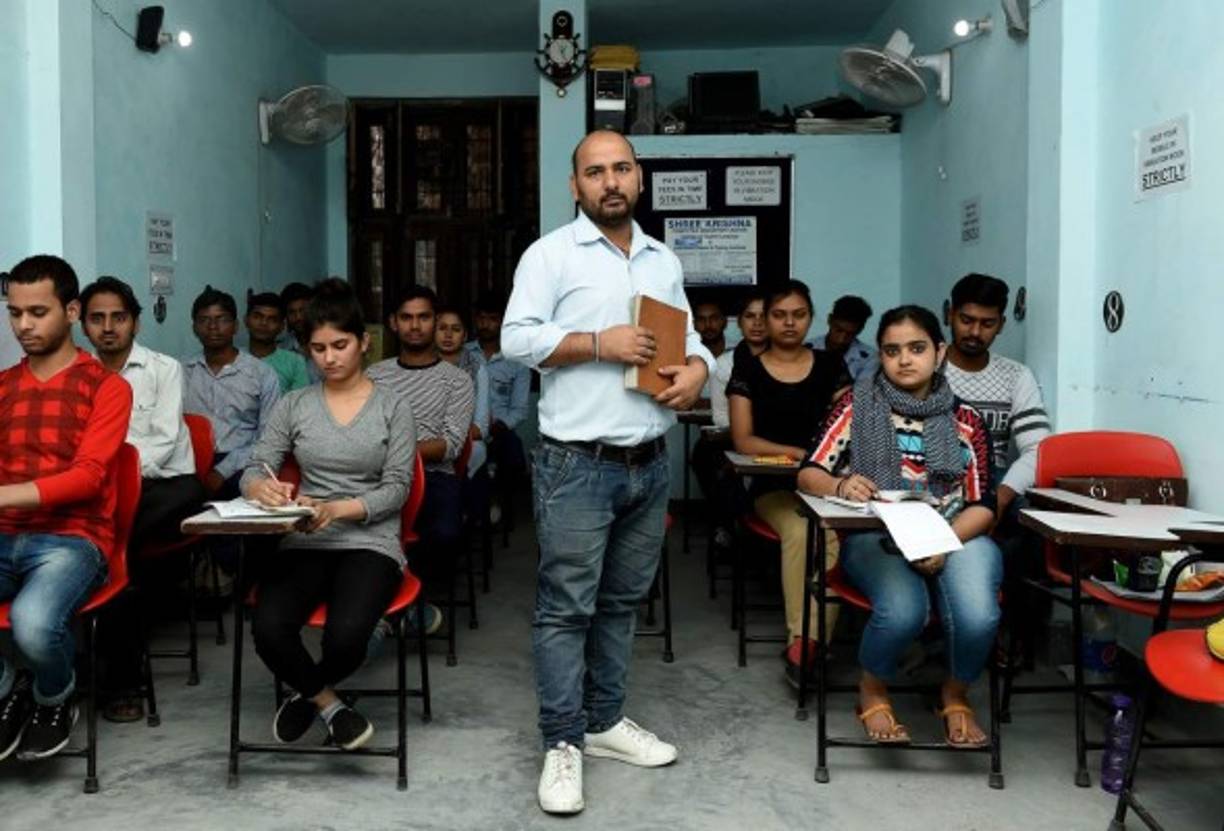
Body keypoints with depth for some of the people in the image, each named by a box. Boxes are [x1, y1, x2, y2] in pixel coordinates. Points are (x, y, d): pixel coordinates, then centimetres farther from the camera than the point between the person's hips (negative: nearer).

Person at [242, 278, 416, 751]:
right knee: (269, 630, -29)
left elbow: (397, 488, -2)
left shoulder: (394, 408, 4)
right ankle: (329, 705, 2)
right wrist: (262, 487, -19)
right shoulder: (292, 406, 11)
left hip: (371, 544, -2)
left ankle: (309, 695, 7)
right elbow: (254, 469, 7)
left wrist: (336, 509, -19)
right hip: (304, 543, 2)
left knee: (346, 636, -31)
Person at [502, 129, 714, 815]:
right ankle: (563, 742, 9)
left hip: (651, 465, 6)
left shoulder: (664, 261, 15)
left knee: (622, 602, 15)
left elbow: (688, 336, 19)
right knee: (567, 608, -1)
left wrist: (698, 368, -3)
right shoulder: (551, 253, -4)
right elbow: (516, 339, -11)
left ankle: (605, 720, 28)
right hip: (578, 465, -6)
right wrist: (599, 344, -19)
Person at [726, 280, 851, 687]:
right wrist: (798, 452, -12)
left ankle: (805, 644, -30)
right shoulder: (748, 370, 7)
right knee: (798, 532, -33)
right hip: (774, 485, -1)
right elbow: (743, 440, 1)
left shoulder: (830, 366, 13)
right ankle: (805, 641, -28)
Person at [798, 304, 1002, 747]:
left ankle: (956, 695, 7)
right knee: (904, 609, -33)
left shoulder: (965, 419, 8)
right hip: (875, 537, -2)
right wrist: (841, 486, -25)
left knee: (977, 615, -29)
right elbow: (809, 474, -2)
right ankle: (872, 692, 1)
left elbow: (982, 504, 4)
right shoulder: (856, 406, 4)